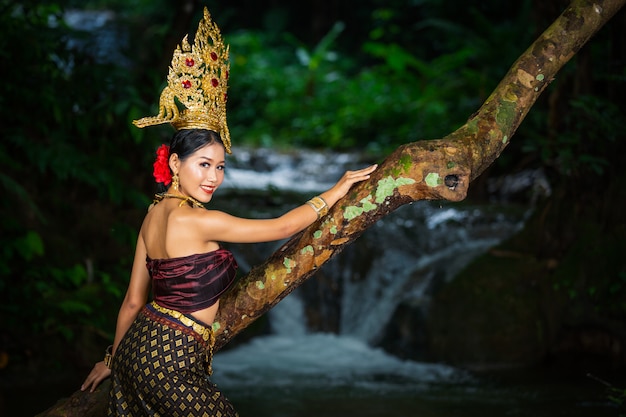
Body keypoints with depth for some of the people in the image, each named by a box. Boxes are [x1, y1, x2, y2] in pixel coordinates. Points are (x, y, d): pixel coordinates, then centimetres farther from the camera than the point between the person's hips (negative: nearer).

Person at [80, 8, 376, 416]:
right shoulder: (195, 220, -17)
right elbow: (282, 227, -9)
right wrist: (335, 191, 4)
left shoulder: (154, 214, 8)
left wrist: (112, 358, 27)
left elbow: (133, 300, 15)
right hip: (171, 363, -9)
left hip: (137, 348, 9)